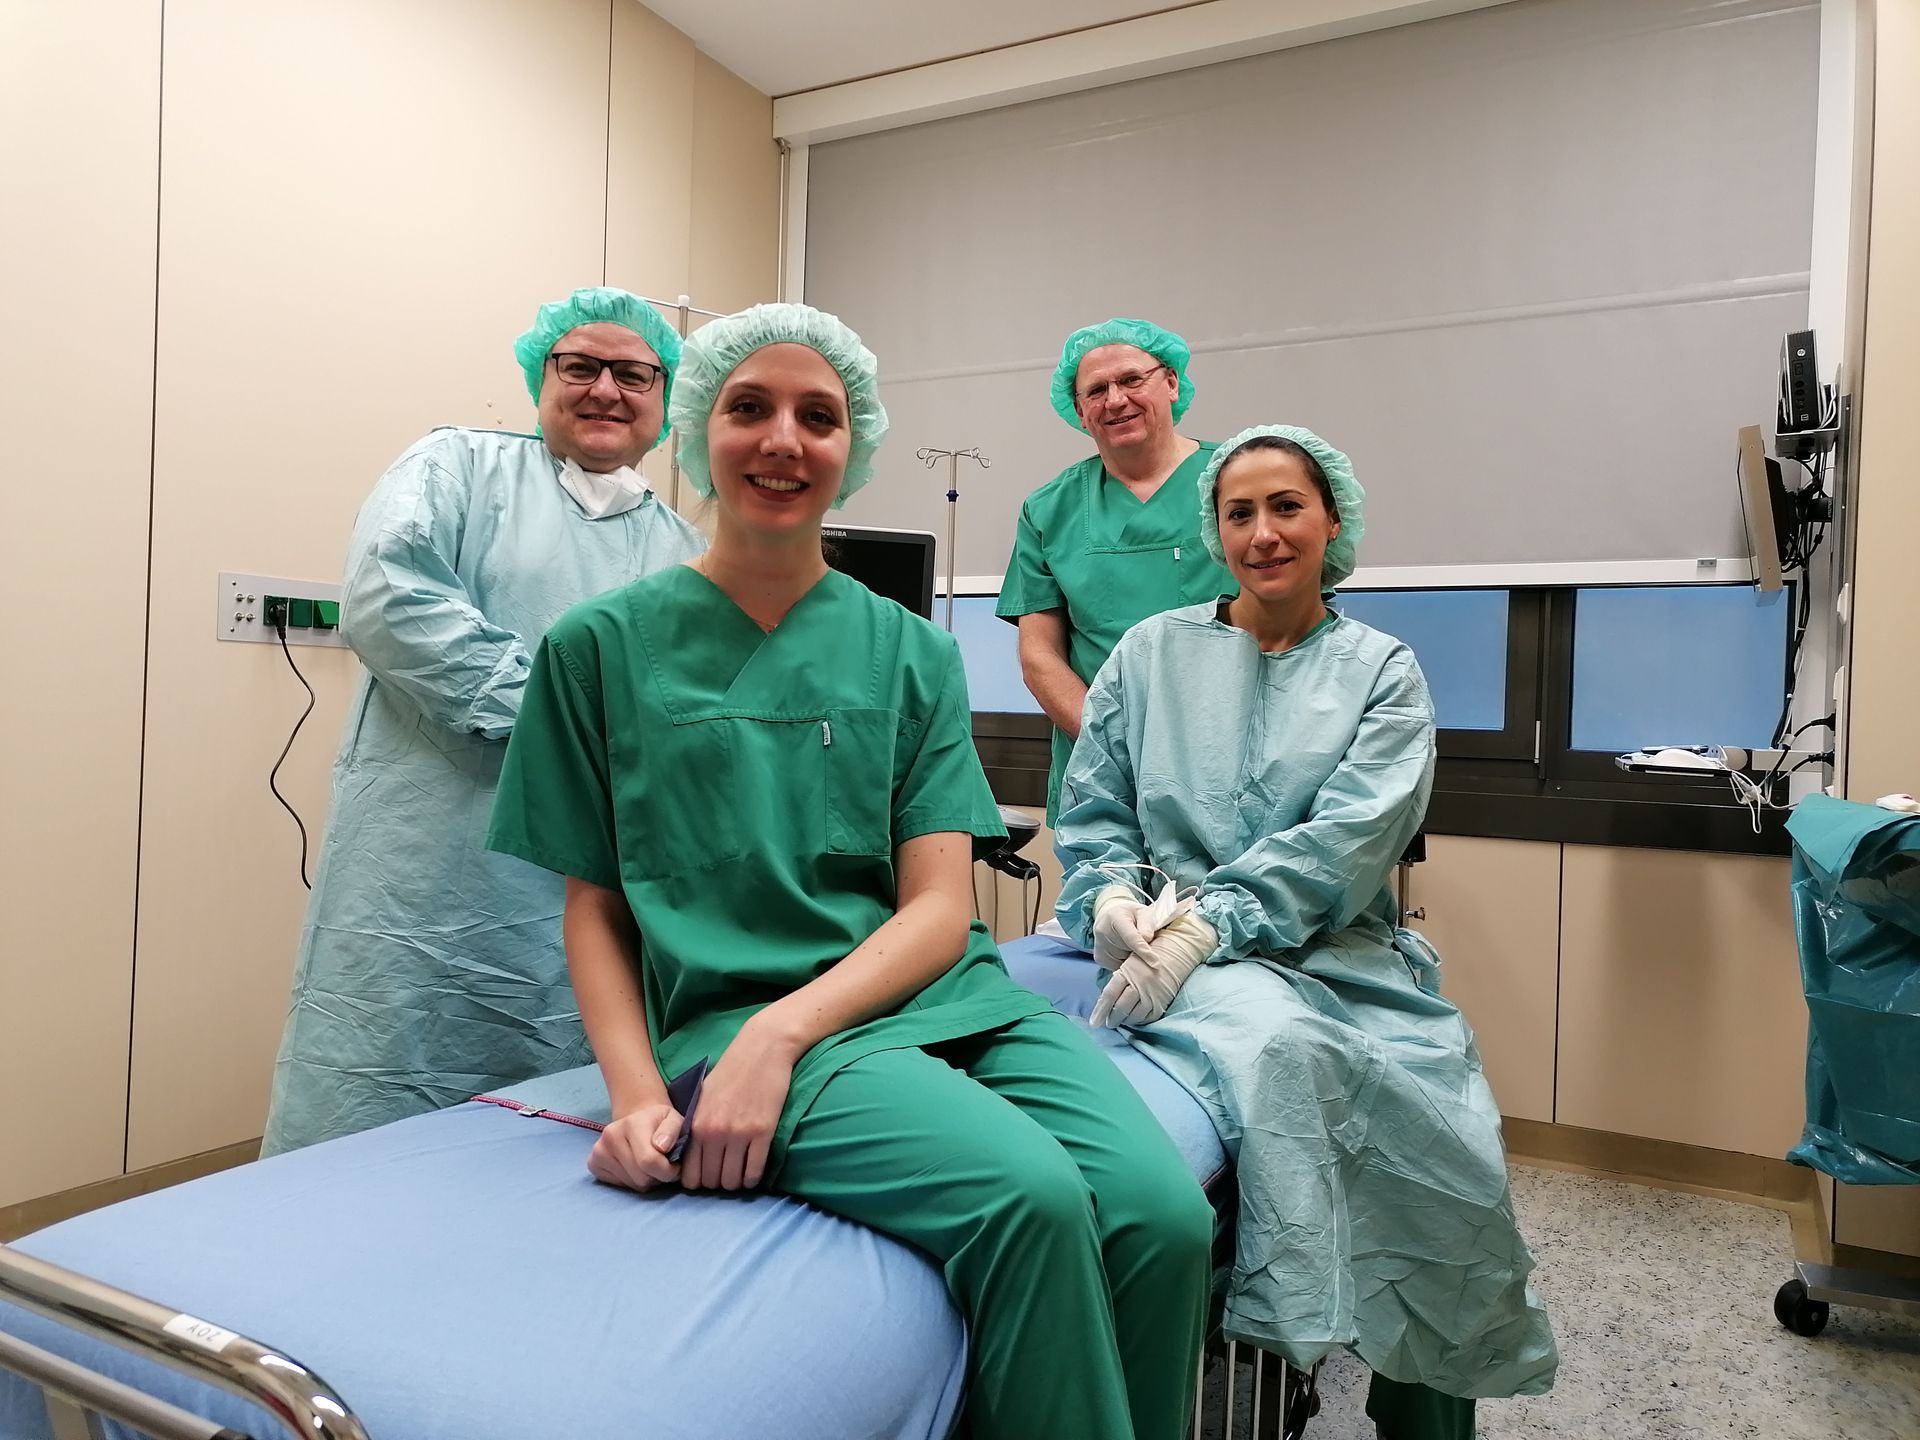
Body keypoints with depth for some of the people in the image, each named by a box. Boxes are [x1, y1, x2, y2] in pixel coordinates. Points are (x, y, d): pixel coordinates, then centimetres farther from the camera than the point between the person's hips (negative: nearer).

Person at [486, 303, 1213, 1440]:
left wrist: (778, 1032, -13)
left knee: (1163, 1214, -23)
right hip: (731, 1013, -3)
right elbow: (595, 906, 8)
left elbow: (940, 911, 3)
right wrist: (637, 1092, -9)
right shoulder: (604, 648, 8)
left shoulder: (914, 654, 11)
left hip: (945, 996, 3)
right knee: (1031, 1195, -29)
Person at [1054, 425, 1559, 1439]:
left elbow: (1345, 844, -7)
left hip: (1332, 949, 1)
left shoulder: (1381, 672, 8)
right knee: (1281, 1042, -34)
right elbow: (1091, 811, 10)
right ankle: (1309, 1319, -13)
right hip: (1178, 946, -1)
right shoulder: (1152, 653, 11)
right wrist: (1112, 895, -12)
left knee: (1445, 1128, -21)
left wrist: (1205, 925, -19)